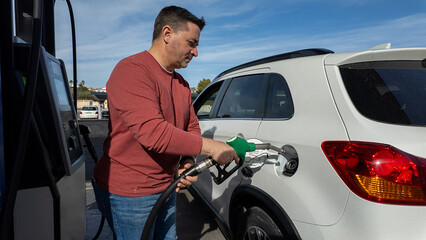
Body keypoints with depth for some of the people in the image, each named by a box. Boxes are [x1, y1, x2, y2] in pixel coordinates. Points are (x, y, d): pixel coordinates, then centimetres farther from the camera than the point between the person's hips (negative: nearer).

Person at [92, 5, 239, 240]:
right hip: (128, 193, -8)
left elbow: (192, 127, 12)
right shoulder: (131, 71, -19)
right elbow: (151, 132, -31)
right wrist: (210, 147, -25)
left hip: (166, 188, 8)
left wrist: (188, 162, -8)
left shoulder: (181, 83, 10)